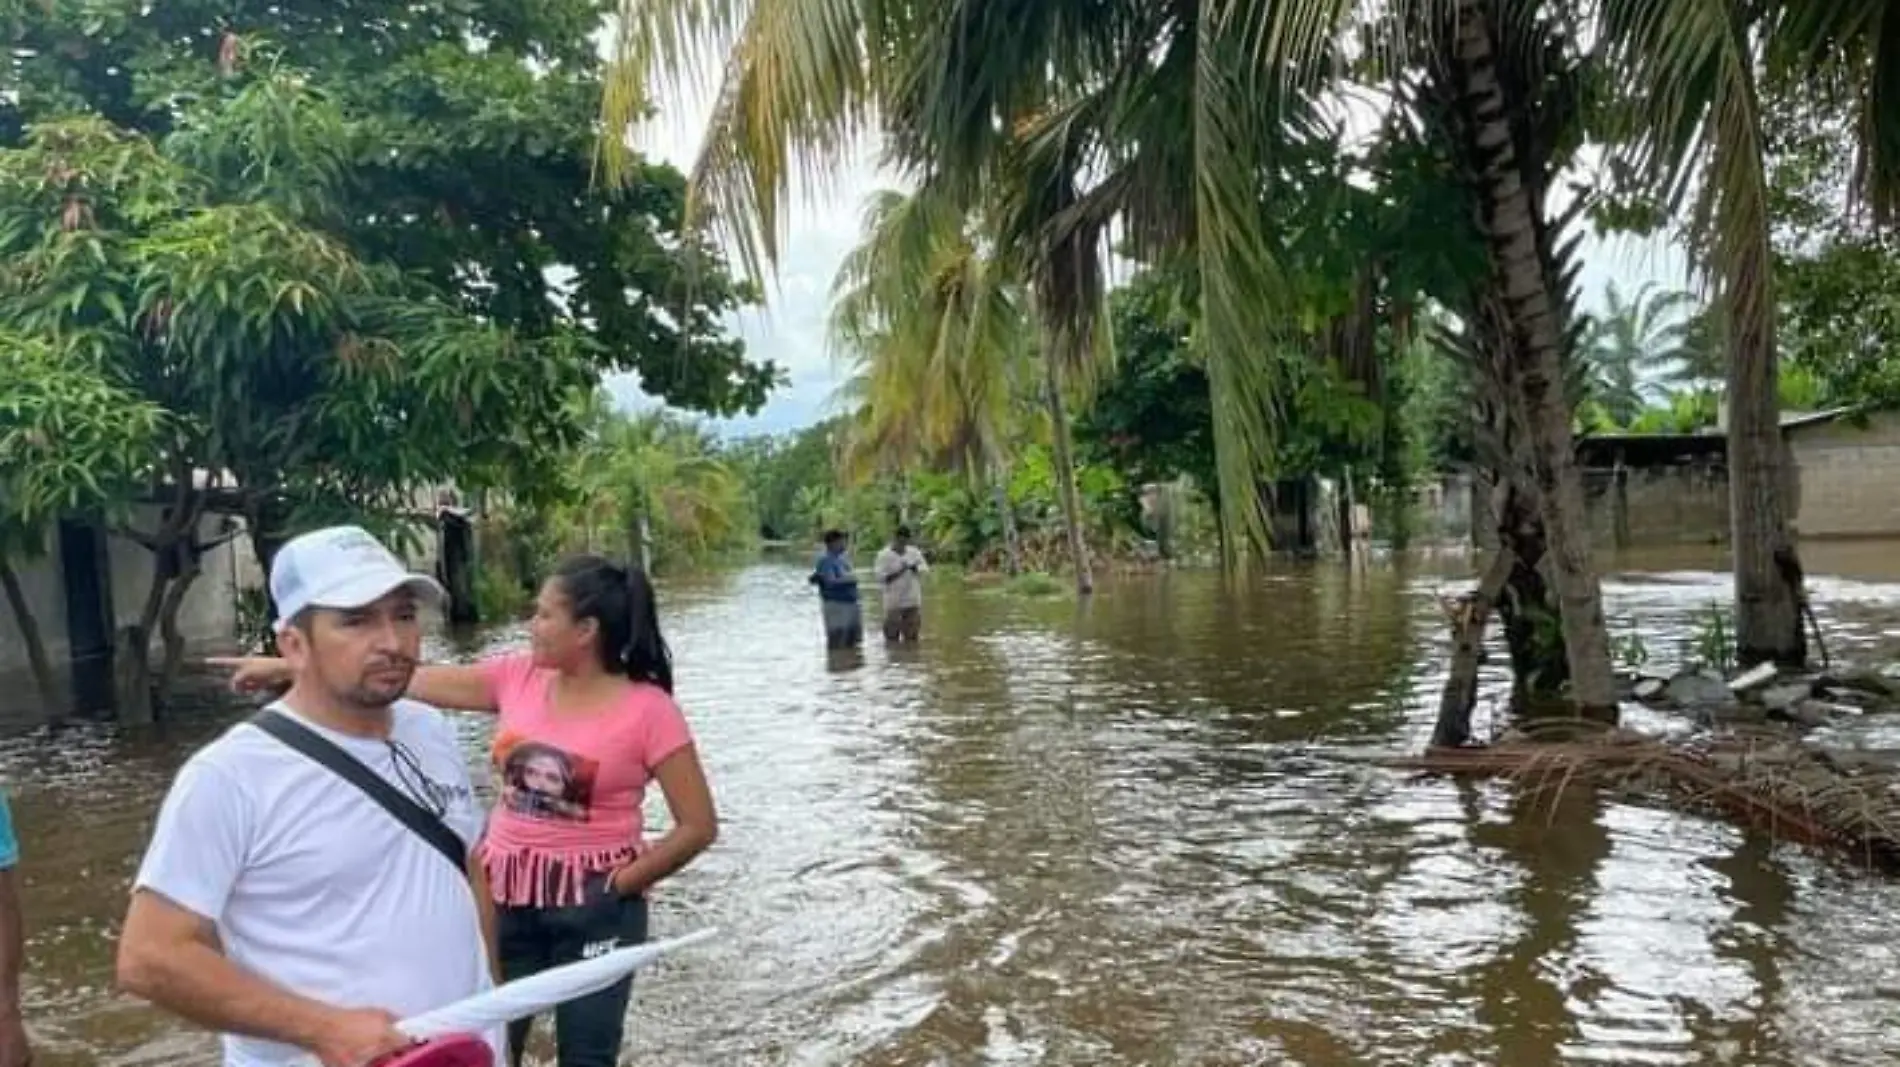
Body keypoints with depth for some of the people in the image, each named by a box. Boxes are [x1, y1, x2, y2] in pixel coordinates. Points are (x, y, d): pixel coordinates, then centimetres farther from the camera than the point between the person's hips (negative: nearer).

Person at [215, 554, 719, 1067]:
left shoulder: (648, 710, -16)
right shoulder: (518, 676, -1)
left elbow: (699, 825, -12)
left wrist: (619, 886, -10)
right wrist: (288, 669, 3)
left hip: (593, 910, -5)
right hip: (507, 898, 5)